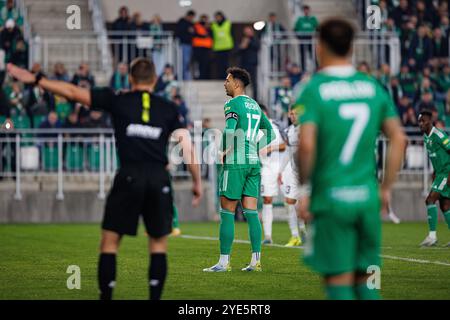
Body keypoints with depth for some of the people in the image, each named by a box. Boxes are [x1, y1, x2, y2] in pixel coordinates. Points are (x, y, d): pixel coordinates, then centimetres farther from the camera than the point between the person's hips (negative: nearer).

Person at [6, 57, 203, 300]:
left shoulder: (118, 101, 7)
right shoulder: (168, 108, 11)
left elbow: (73, 93, 5)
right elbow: (187, 145, 8)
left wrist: (35, 79, 11)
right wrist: (197, 181, 17)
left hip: (129, 177, -2)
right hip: (160, 178, 2)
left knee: (110, 241, 7)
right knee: (158, 244, 11)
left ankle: (106, 297, 3)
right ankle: (155, 298, 4)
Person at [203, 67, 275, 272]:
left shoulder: (232, 104, -8)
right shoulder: (254, 105, 16)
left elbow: (230, 131, -22)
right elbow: (270, 133, 21)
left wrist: (224, 152, -8)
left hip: (235, 163, -7)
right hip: (254, 162, 7)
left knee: (227, 212, -2)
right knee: (251, 212, 6)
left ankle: (224, 261, -2)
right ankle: (256, 260, 3)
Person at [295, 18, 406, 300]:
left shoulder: (313, 90, -8)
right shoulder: (373, 87, 6)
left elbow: (306, 145, -19)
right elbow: (399, 139, 5)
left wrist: (302, 190, -6)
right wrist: (386, 189, 12)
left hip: (330, 198, -4)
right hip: (367, 197, 4)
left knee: (338, 282, 0)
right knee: (365, 281, 13)